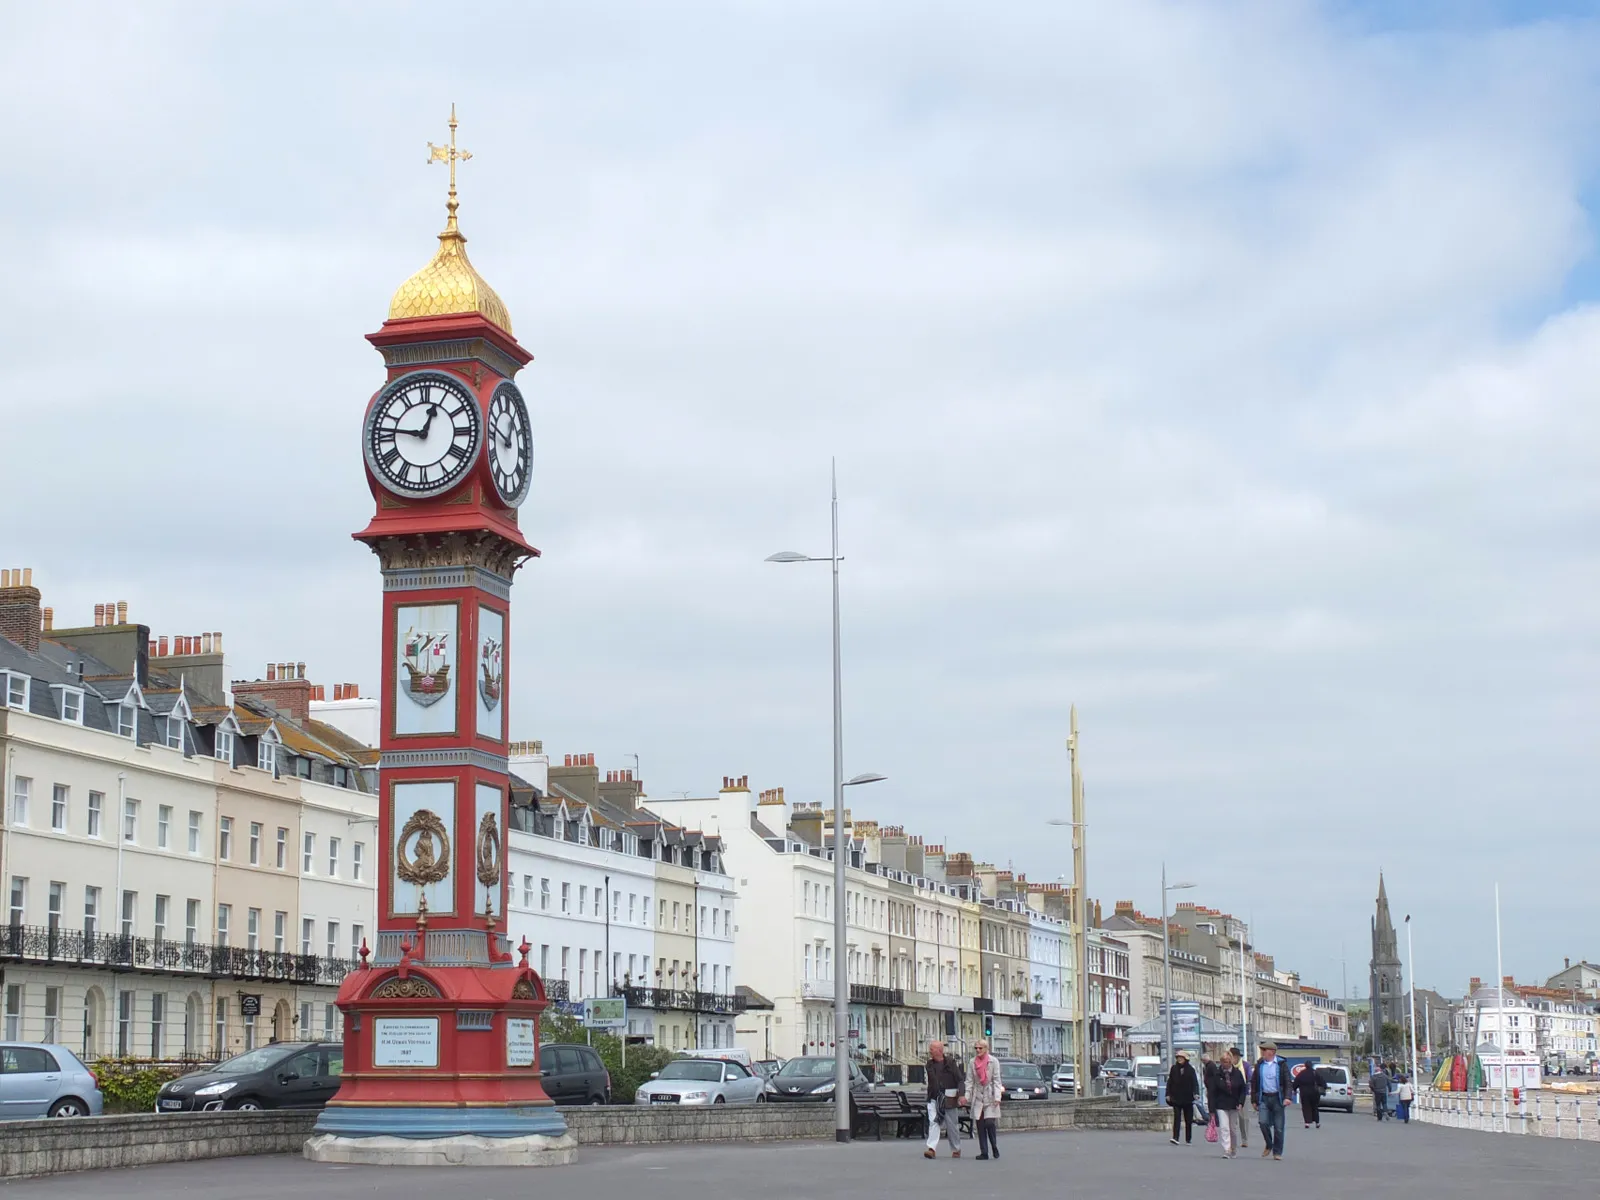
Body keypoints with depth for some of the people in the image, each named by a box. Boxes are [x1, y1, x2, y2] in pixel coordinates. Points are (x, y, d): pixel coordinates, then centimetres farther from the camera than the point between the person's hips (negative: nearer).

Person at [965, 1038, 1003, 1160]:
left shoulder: (994, 1061, -2)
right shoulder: (973, 1062, 6)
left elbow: (996, 1080, -4)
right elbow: (970, 1081, 7)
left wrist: (997, 1097, -13)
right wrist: (967, 1098, 2)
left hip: (990, 1097, -3)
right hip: (977, 1098, 3)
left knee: (989, 1123, -13)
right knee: (980, 1125, 0)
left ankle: (995, 1148, 9)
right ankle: (984, 1153, 4)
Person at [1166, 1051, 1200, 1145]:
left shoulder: (1190, 1070, 1)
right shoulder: (1174, 1069, 4)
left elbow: (1195, 1082, -3)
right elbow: (1169, 1082, 7)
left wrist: (1196, 1093, -17)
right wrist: (1168, 1094, 2)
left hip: (1187, 1098, 1)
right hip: (1176, 1098, -1)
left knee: (1188, 1120, 9)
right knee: (1177, 1118, -11)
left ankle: (1188, 1139, 20)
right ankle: (1175, 1138, -18)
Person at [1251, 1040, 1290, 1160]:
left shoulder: (1281, 1064, 0)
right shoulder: (1259, 1065, 9)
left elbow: (1287, 1082, -2)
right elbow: (1254, 1083, 13)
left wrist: (1287, 1097, -15)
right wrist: (1254, 1100, 9)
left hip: (1277, 1098, -2)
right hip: (1263, 1098, 2)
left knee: (1278, 1127, 0)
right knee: (1263, 1122, -14)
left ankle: (1277, 1152, 11)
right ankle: (1269, 1145, 10)